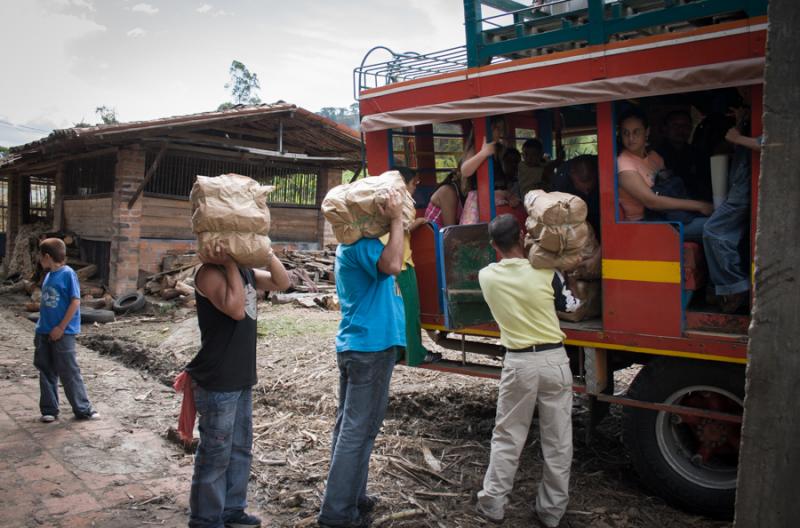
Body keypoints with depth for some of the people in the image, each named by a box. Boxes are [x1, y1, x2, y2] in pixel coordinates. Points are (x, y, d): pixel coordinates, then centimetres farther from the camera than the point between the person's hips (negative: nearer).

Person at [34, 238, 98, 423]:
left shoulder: (68, 274, -13)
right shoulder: (48, 275, 8)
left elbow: (75, 302, -15)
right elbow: (45, 303, 16)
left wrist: (61, 327, -16)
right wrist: (40, 328, 13)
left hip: (62, 333, -7)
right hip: (44, 332, 7)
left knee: (69, 372, -1)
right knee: (46, 371, 11)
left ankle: (83, 409, 11)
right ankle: (49, 410, 21)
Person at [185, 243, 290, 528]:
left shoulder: (245, 270, 9)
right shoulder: (210, 272, -16)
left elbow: (282, 282, 11)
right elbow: (236, 309, -29)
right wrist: (230, 264, -23)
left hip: (241, 377, 9)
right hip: (217, 380, -9)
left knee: (240, 449, 17)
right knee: (215, 453, 3)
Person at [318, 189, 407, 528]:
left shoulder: (352, 243, 16)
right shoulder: (361, 243, -16)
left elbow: (387, 264, 17)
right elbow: (392, 265, -32)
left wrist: (398, 219, 7)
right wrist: (396, 220, -22)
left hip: (355, 345, 10)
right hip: (371, 347, -10)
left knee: (349, 426, 14)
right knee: (358, 430, -5)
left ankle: (349, 498, 25)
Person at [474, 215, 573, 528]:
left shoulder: (487, 276, -3)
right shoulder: (541, 272, -6)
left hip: (518, 363, 1)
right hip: (554, 360, 0)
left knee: (507, 438, 13)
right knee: (557, 441, 10)